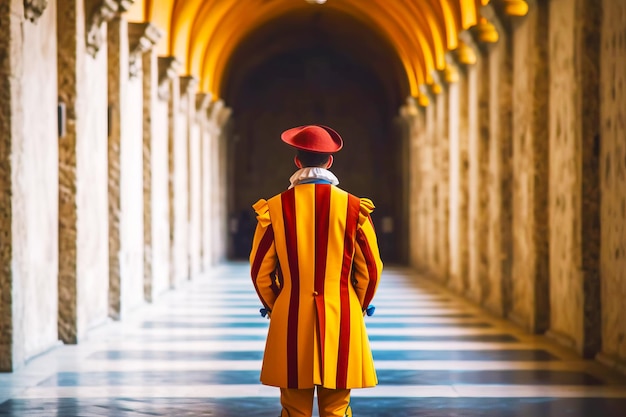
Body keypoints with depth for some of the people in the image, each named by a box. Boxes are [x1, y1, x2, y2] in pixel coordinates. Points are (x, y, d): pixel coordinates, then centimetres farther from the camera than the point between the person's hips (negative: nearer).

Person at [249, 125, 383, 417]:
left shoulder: (275, 208, -4)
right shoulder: (353, 207, -4)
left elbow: (260, 271, 2)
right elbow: (370, 270, 2)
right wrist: (357, 308, 19)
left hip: (290, 322, 0)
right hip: (340, 322, 0)